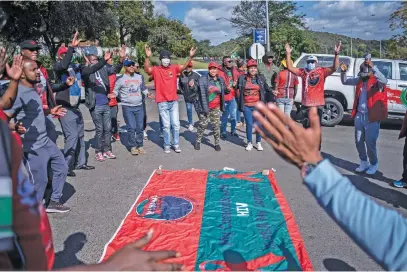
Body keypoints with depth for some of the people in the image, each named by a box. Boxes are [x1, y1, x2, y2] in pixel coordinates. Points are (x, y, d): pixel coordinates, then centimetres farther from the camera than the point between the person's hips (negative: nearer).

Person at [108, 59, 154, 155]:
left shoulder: (139, 77, 12)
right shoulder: (120, 78, -1)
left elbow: (143, 88, 23)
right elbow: (116, 90, 6)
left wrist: (148, 94, 5)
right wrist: (114, 94, -16)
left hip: (139, 106, 4)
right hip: (127, 107, -4)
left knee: (140, 127, 6)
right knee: (131, 127, -6)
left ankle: (140, 146, 17)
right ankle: (133, 147, 8)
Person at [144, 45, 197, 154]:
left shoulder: (174, 68, 3)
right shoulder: (156, 70, -4)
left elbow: (184, 66, -9)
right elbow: (146, 69, -21)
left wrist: (190, 57, -24)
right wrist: (148, 57, -36)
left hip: (174, 101, 3)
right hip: (162, 103, -2)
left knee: (176, 124, 8)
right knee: (166, 125, 4)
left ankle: (176, 144, 21)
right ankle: (167, 145, 17)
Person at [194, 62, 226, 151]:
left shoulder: (221, 80, 7)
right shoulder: (203, 79, -8)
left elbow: (223, 92, 19)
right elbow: (202, 94, -14)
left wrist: (222, 105, 13)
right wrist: (205, 108, -20)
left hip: (216, 108, 3)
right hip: (205, 107, -3)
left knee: (216, 126, 5)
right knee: (203, 125, 3)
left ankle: (217, 143, 18)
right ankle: (198, 141, 22)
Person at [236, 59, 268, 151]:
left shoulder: (261, 78, 5)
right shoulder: (242, 78, 2)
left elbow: (266, 88, 17)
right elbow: (238, 91, 11)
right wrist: (239, 103, 8)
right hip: (246, 106, -1)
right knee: (249, 124, 2)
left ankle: (258, 143, 18)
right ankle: (249, 143, 17)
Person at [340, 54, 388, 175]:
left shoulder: (377, 81, -9)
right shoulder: (360, 80, 7)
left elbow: (384, 81, -32)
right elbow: (345, 81, 14)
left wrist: (373, 67, -41)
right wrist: (343, 71, -5)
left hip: (371, 117, -6)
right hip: (359, 115, 6)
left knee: (370, 142, 0)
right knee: (359, 141, 13)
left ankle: (374, 164, 22)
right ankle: (364, 163, 31)